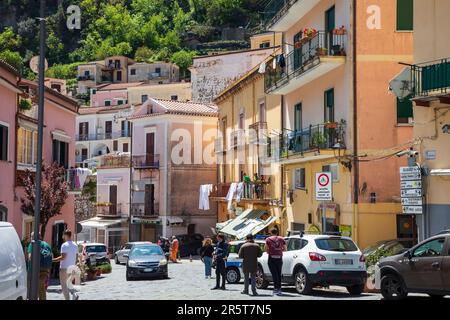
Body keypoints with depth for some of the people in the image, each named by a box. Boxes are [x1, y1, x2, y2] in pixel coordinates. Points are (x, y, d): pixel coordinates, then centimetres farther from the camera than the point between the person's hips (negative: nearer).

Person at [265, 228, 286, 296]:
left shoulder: (268, 239, 0)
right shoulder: (281, 239, 8)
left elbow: (266, 249, -6)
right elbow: (285, 249, 9)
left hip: (272, 258, -3)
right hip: (279, 258, 3)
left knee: (274, 274, -4)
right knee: (279, 274, 14)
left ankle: (277, 288, -12)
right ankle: (279, 288, 17)